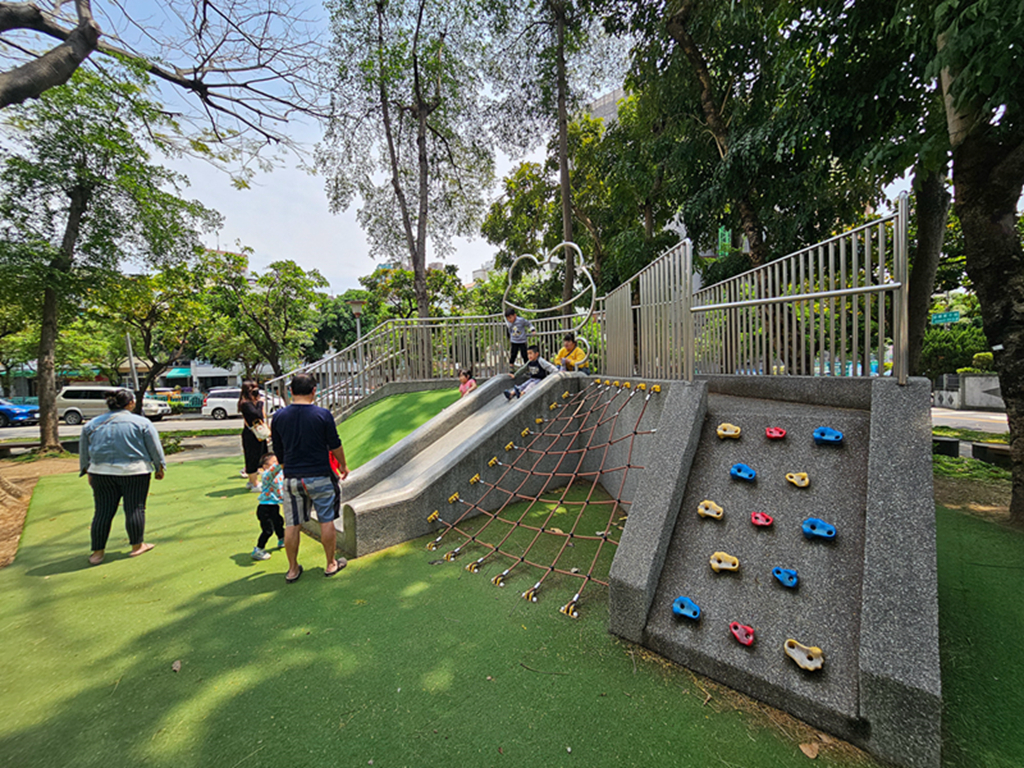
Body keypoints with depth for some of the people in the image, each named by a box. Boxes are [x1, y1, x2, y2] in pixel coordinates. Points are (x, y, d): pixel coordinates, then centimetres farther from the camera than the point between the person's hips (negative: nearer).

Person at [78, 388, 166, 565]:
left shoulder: (92, 424, 8)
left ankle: (98, 551, 15)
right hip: (134, 472, -4)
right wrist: (159, 468, 8)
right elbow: (155, 448, -3)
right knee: (135, 509, 4)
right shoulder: (142, 422, -5)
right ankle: (137, 546, 13)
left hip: (101, 472, 4)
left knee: (103, 511, 10)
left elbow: (84, 452, 14)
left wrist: (88, 472, 24)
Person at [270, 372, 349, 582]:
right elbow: (335, 445, -4)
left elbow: (278, 451, 8)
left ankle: (293, 569, 26)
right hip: (320, 476, -3)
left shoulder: (279, 417, -2)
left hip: (291, 478, 3)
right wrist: (343, 466, 12)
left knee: (292, 524, 13)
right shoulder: (323, 414, -11)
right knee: (326, 521, 11)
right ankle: (331, 564, 23)